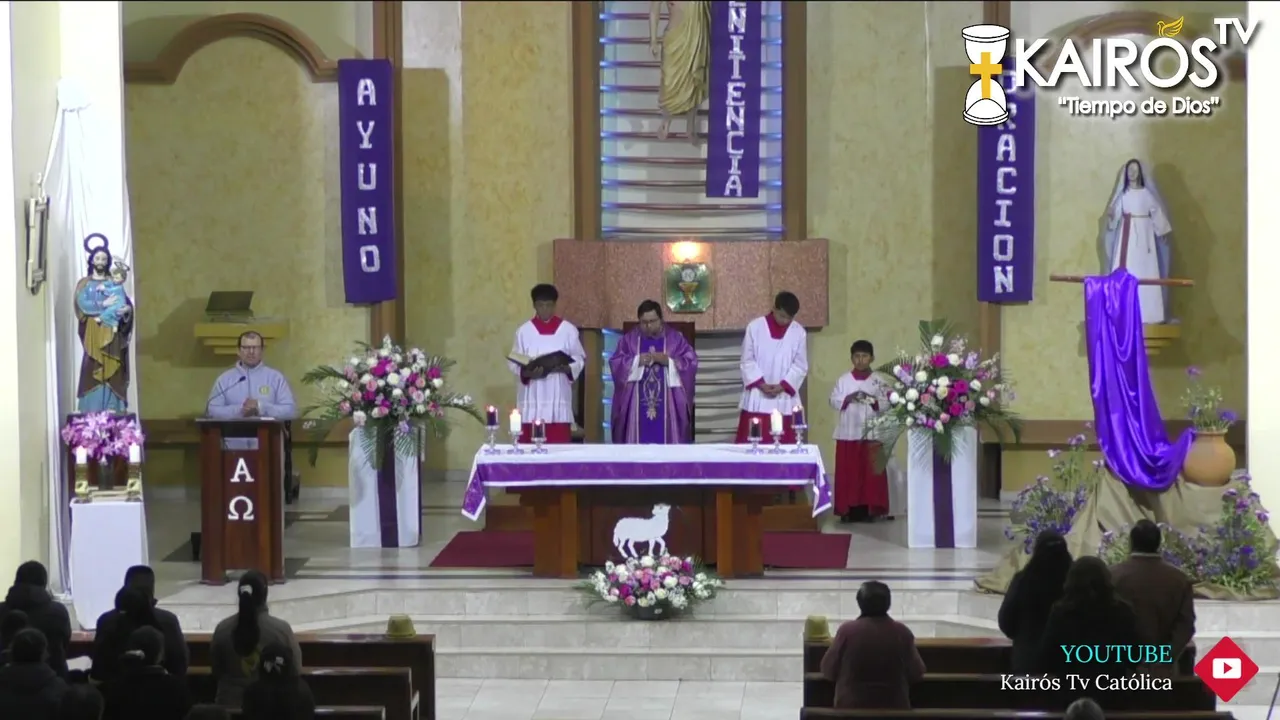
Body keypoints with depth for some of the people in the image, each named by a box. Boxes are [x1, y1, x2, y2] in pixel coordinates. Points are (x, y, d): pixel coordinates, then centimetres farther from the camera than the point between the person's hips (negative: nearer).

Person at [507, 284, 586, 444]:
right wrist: (528, 373, -16)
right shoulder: (524, 331, 5)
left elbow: (580, 358, 6)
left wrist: (566, 368, -15)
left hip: (558, 397, 0)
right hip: (531, 398, 0)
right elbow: (513, 362, 4)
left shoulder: (568, 330, 4)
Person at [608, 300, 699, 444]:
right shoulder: (629, 339, 6)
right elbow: (615, 363, 0)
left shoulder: (675, 338, 4)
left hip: (666, 403, -1)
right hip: (637, 403, 1)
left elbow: (690, 363, -2)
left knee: (667, 443, -3)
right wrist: (636, 361, -15)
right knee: (638, 443, -1)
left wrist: (668, 361, -17)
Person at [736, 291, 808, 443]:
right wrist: (761, 384, -10)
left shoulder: (799, 332, 1)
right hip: (756, 400, -1)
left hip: (784, 400, 1)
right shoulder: (754, 327, -2)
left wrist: (782, 386, -9)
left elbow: (801, 366, 3)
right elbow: (747, 361, 0)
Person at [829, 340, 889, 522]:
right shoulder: (843, 380, 7)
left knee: (870, 473, -2)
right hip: (848, 434, 1)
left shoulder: (879, 382, 5)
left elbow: (888, 404, -1)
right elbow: (834, 401, 1)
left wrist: (872, 400, -16)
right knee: (848, 472, -1)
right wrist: (848, 398, -14)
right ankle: (848, 509, 1)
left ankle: (869, 509, 1)